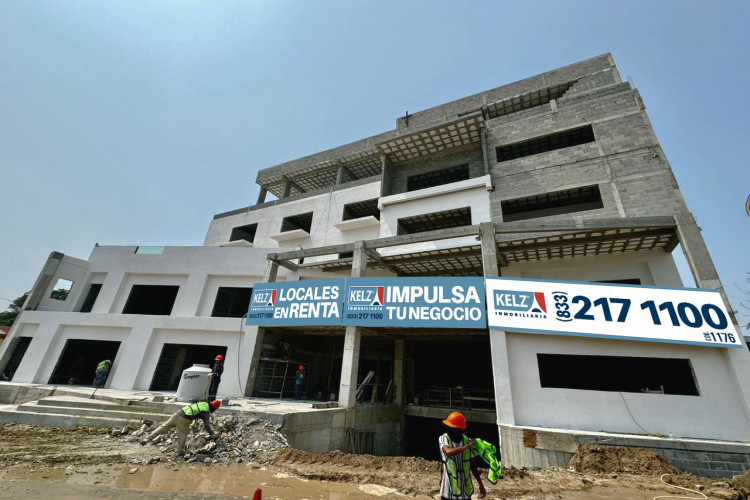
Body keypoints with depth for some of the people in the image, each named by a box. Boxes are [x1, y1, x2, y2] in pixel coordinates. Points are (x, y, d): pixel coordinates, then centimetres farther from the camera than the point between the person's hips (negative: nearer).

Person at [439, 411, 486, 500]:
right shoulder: (443, 439, -13)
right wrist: (466, 446, -27)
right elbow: (448, 452, -35)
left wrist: (481, 485, 10)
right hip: (449, 489, -2)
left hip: (465, 488, 3)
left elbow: (473, 466, 6)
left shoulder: (467, 441, -6)